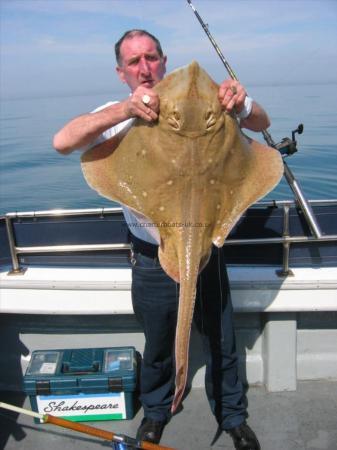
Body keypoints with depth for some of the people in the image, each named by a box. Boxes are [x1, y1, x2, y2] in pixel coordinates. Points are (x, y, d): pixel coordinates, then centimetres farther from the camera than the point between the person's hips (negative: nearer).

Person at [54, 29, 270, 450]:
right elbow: (62, 142, -23)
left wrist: (241, 102, -21)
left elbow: (261, 124, 3)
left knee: (220, 341, 16)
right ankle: (156, 411, 49)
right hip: (152, 258, 0)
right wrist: (125, 109, -37)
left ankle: (232, 415, 44)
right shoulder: (118, 115, -5)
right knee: (156, 345, 20)